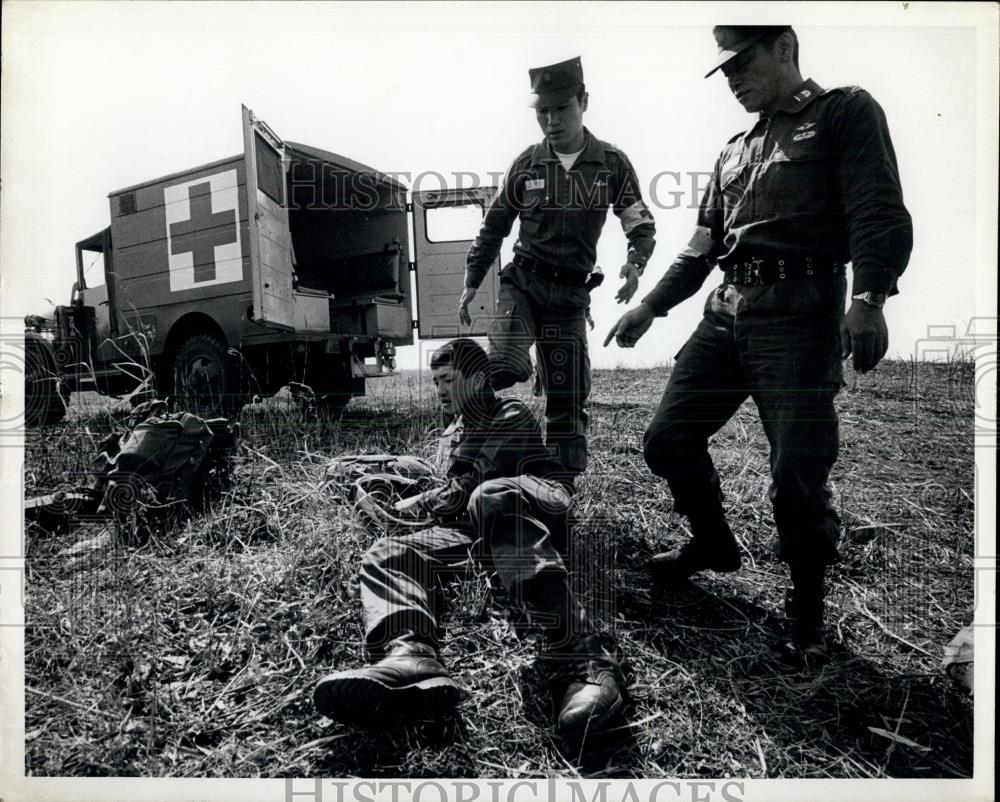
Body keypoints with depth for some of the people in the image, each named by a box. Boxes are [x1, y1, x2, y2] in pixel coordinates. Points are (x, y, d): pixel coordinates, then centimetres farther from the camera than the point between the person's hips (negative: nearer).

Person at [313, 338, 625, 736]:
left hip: (541, 506, -6)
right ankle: (410, 656, -49)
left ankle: (582, 659, -52)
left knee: (491, 497, -41)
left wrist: (426, 501, 10)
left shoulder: (512, 415, 12)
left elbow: (471, 485, -1)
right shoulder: (463, 434, 35)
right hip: (478, 532, 6)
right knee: (385, 554, -14)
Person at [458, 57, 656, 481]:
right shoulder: (525, 165, 4)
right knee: (505, 368, -27)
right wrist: (471, 284, 12)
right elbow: (493, 228, 12)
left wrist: (635, 261, -16)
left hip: (571, 294, 0)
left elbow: (641, 222, 5)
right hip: (522, 282, 0)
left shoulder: (612, 163, 1)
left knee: (568, 399, 2)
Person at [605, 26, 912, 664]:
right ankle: (714, 543, 29)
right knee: (667, 439, 5)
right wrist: (649, 308, 19)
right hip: (725, 315, 7)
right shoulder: (735, 152, 25)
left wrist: (869, 298, -24)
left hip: (799, 318, -7)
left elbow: (880, 214, -8)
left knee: (798, 472, -8)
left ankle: (808, 613, 13)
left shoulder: (846, 111, 6)